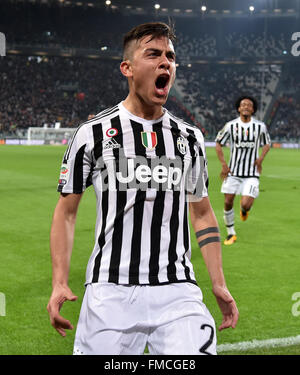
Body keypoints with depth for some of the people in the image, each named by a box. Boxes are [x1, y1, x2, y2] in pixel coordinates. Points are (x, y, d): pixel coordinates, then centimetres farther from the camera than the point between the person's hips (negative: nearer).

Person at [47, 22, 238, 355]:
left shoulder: (190, 138, 12)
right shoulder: (93, 133, 2)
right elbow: (66, 212, 6)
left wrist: (219, 285, 12)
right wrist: (59, 284, -4)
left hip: (178, 291, 2)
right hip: (111, 292, -2)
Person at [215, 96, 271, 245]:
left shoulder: (260, 126, -3)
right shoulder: (231, 125, -4)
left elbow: (267, 144, 14)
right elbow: (218, 144, 7)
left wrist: (261, 158, -4)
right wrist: (224, 164, -2)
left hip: (251, 173, -1)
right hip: (233, 172, 1)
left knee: (245, 204, -14)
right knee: (227, 203, 1)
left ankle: (244, 210, 26)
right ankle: (231, 234, 21)